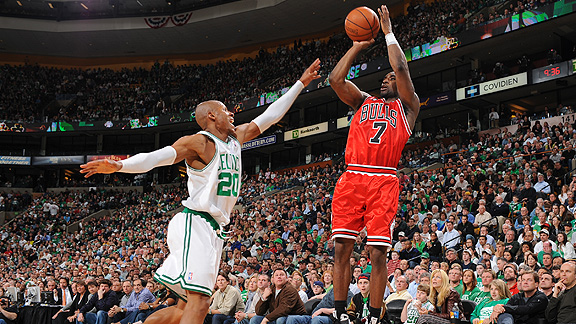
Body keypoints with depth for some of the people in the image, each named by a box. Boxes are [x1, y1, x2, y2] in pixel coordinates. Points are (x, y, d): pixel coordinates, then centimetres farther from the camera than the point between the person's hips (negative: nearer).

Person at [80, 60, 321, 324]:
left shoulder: (235, 138, 18)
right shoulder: (199, 142, -6)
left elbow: (270, 116, 26)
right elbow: (158, 156, -20)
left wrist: (300, 84, 30)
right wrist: (119, 166, -37)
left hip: (214, 230, 9)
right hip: (195, 225, -9)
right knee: (199, 302, -22)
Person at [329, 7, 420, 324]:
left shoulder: (407, 106, 15)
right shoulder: (363, 101, 24)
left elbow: (401, 69, 0)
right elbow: (335, 79, 10)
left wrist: (389, 33, 9)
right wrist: (357, 46, 16)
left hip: (384, 182, -3)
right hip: (352, 179, 3)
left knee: (377, 253, -7)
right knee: (342, 248, -1)